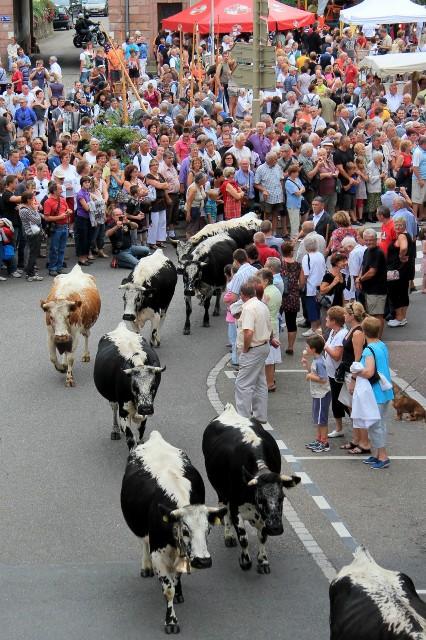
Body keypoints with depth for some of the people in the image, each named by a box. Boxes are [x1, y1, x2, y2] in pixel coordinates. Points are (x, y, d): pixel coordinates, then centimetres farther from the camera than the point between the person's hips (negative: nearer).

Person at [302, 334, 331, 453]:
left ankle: (325, 443, 6)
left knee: (321, 419, -2)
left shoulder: (319, 362, -24)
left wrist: (310, 376, -18)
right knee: (317, 418, 18)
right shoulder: (315, 360, 7)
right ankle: (318, 440, 28)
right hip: (317, 394, 10)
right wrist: (306, 366, 7)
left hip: (322, 395, -10)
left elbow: (323, 379, -27)